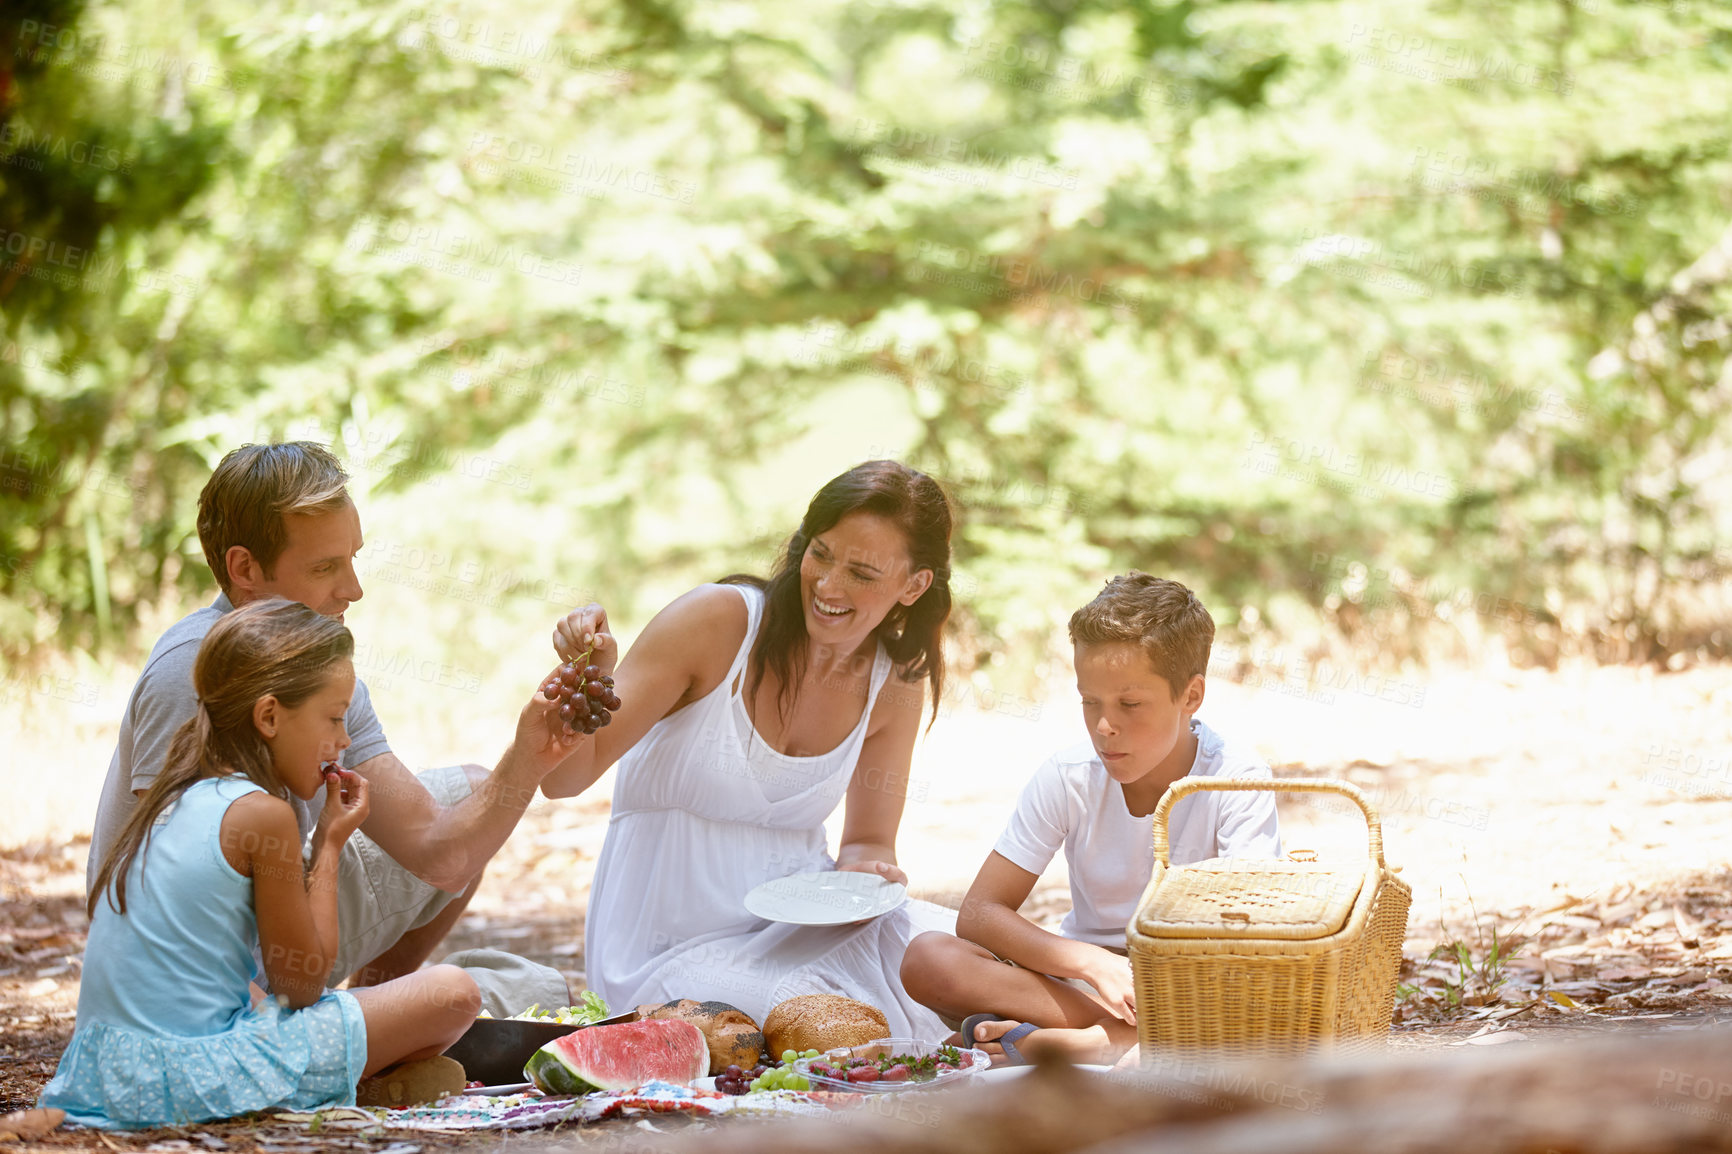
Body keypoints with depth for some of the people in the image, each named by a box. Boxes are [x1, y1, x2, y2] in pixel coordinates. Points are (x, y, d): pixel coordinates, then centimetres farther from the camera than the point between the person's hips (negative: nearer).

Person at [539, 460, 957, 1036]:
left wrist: (864, 870, -11)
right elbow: (565, 777, -14)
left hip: (796, 930, 5)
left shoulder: (896, 683, 1)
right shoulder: (718, 621, -14)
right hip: (673, 949, -5)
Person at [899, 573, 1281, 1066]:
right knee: (927, 959, -23)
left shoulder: (1238, 778, -12)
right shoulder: (1068, 776, -6)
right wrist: (1093, 964, -25)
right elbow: (978, 913, -9)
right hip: (1081, 979, 2)